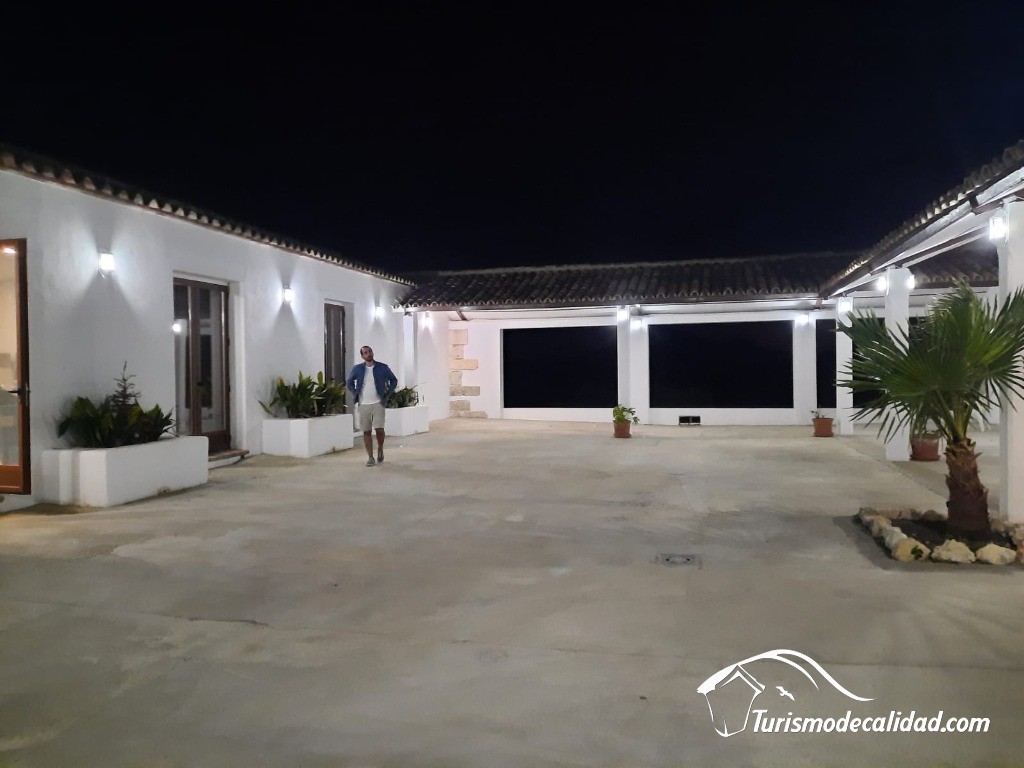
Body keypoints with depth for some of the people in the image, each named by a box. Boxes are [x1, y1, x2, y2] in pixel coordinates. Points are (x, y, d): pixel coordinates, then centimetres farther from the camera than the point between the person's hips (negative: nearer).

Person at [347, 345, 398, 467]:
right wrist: (356, 395, 6)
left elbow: (394, 381, 10)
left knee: (379, 428, -13)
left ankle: (380, 449, 16)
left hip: (378, 403, -2)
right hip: (363, 405, 2)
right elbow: (350, 382, 18)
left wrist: (387, 394, 3)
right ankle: (370, 458, 11)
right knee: (366, 431, 3)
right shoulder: (357, 369, 4)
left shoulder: (382, 368, 0)